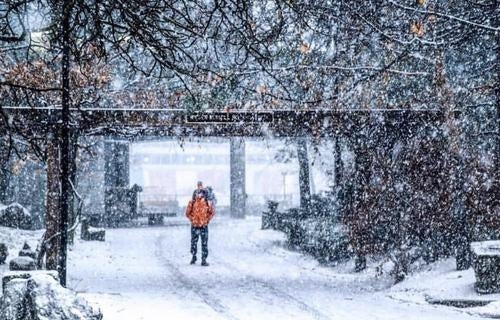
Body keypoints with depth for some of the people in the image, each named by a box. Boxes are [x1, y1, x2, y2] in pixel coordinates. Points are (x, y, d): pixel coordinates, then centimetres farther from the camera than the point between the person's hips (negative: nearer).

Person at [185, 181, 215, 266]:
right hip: (194, 226, 0)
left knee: (204, 244, -1)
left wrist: (207, 220, 3)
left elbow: (212, 212, 9)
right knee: (193, 242, 9)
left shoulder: (207, 203, -1)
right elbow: (187, 213, 8)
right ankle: (194, 256, 28)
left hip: (204, 226, 0)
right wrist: (192, 219, 1)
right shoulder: (192, 203, -2)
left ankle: (204, 260, 3)